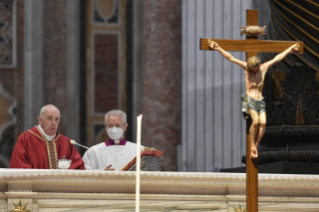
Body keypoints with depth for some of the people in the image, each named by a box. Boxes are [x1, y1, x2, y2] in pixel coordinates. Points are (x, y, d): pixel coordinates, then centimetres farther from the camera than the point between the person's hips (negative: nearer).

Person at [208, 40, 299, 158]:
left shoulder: (264, 68, 12)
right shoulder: (246, 67, 5)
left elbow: (277, 58, 20)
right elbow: (231, 58, 1)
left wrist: (289, 50, 25)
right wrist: (218, 49, -4)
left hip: (260, 101, 3)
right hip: (250, 100, -3)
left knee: (263, 123, -20)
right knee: (255, 121, -26)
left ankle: (256, 145, -11)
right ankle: (252, 146, -16)